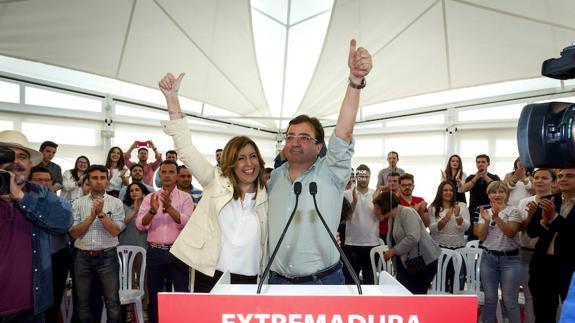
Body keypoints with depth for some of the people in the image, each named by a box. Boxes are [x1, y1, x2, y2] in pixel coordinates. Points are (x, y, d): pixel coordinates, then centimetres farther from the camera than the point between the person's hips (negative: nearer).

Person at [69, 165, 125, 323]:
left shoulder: (116, 203, 0)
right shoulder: (78, 203, 4)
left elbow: (115, 231, -8)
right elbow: (74, 232, -3)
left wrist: (101, 213, -19)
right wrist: (92, 216, -15)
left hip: (107, 257, -2)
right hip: (83, 257, 2)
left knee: (112, 302, 1)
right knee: (83, 303, 13)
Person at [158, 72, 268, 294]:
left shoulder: (266, 197, 6)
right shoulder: (217, 182, 1)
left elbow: (266, 244, 13)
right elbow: (186, 149, -7)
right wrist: (172, 98, -14)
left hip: (249, 281, 2)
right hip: (210, 276, -1)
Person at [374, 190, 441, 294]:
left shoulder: (406, 212, -12)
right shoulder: (391, 219, 14)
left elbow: (413, 238, -24)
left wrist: (393, 251, -17)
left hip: (423, 262, -7)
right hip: (405, 264, 7)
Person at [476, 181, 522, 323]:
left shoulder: (513, 211, -2)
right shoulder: (485, 212, 7)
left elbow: (511, 233, -15)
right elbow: (481, 237, 1)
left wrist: (497, 217, -25)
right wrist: (487, 220, -14)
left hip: (509, 259, -3)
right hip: (488, 258, 3)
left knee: (509, 300, 1)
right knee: (490, 298, 9)